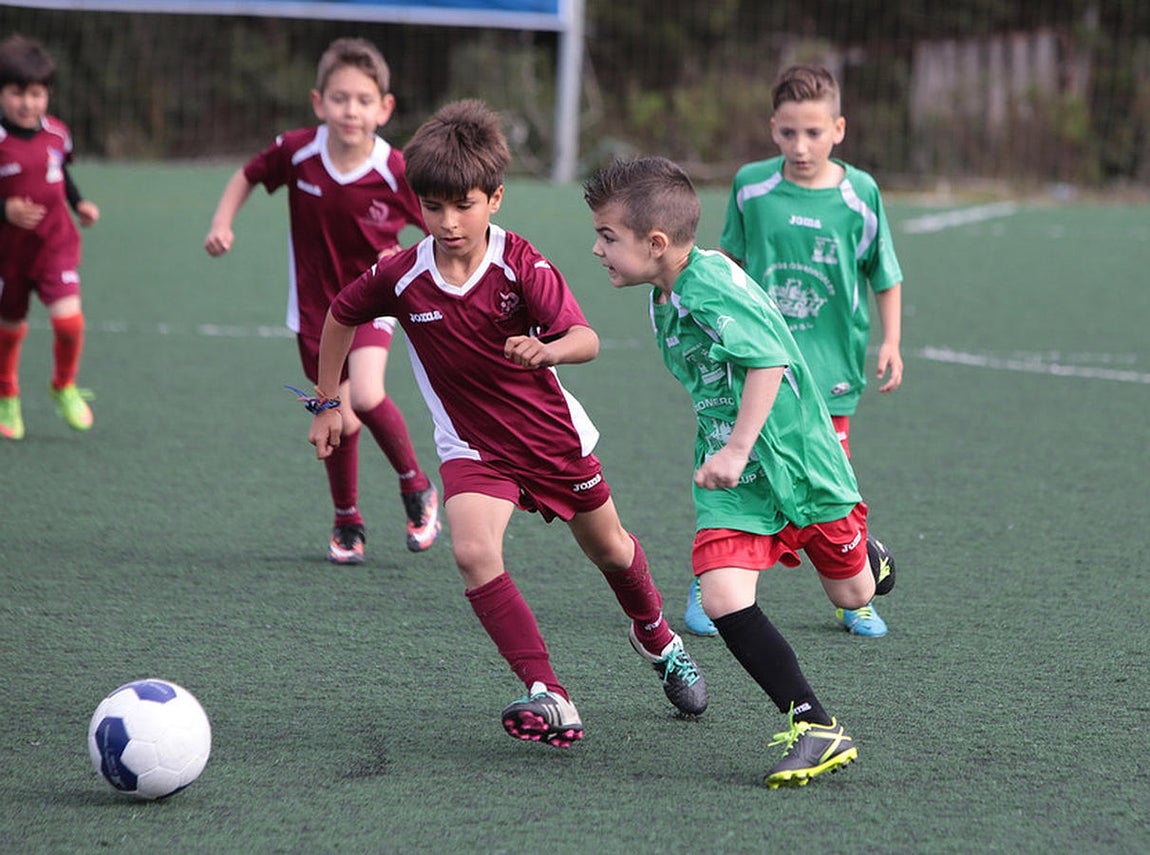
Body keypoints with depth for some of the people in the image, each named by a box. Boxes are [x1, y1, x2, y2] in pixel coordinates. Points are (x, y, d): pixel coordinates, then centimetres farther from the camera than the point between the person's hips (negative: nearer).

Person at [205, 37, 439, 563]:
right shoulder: (297, 152, -14)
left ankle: (416, 488, 2)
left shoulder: (395, 172, -19)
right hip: (315, 302, 2)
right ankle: (347, 523, 27)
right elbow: (247, 177, 5)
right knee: (339, 420, 4)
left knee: (366, 396, -24)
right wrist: (221, 223, -8)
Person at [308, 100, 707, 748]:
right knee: (474, 553, -28)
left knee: (610, 549, 20)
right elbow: (340, 317, 4)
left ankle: (656, 634, 54)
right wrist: (328, 403, 8)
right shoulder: (401, 278, -17)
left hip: (553, 433, 0)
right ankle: (549, 696, -28)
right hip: (473, 446, 0)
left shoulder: (521, 264, -22)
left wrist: (546, 350, -52)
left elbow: (587, 341, -30)